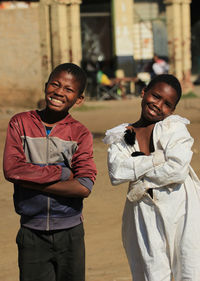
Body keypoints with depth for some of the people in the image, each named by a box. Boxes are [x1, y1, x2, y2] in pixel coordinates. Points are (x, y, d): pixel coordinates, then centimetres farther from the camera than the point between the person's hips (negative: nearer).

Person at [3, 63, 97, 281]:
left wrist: (31, 180, -14)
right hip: (31, 232, -1)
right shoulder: (20, 123, 1)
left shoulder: (80, 134, -1)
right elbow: (11, 169, -13)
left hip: (69, 233, 1)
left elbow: (84, 187, -13)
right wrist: (63, 172, -14)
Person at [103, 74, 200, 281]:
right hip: (144, 215, 2)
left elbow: (178, 170, -12)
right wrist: (156, 159, -12)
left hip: (182, 210, -2)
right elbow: (116, 173, -8)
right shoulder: (121, 137, 10)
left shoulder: (174, 128, 1)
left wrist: (141, 185, -5)